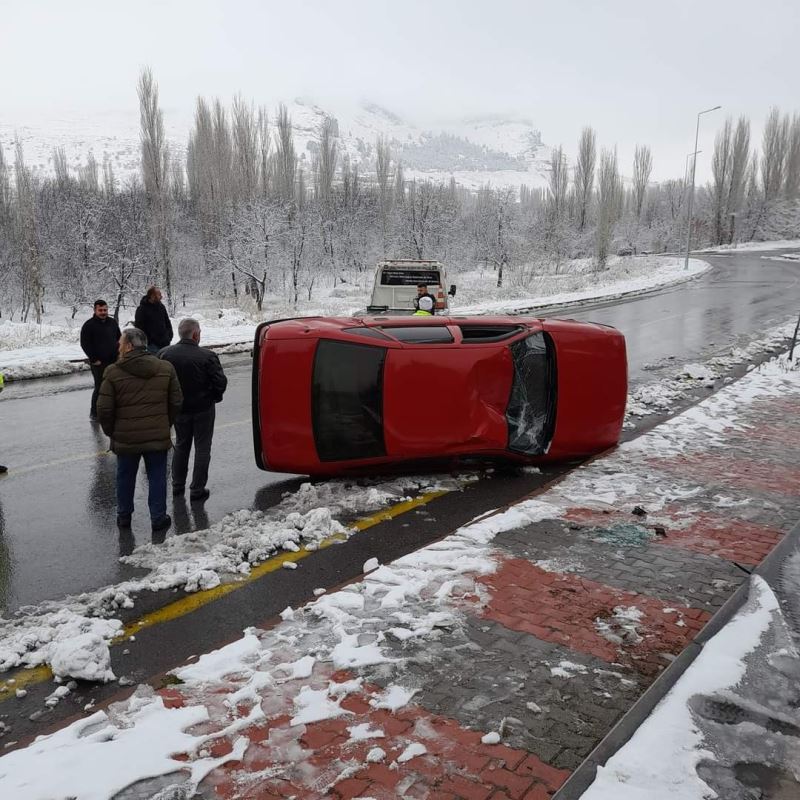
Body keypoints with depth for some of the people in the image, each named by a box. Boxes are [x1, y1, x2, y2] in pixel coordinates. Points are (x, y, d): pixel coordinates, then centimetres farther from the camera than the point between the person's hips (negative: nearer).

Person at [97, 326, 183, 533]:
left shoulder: (113, 372, -10)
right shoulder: (166, 368, -2)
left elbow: (104, 409, -8)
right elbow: (176, 403, 2)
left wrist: (110, 432, 8)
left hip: (125, 438, -1)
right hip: (158, 437, 1)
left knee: (125, 477, 18)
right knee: (157, 477, 11)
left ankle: (124, 516, 31)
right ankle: (158, 519, 16)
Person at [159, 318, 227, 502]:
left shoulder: (164, 354, -8)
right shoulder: (207, 356, -20)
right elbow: (221, 383, -18)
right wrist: (213, 397, 2)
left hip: (179, 409, 4)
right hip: (203, 409, -4)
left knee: (181, 446, 22)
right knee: (202, 448, 8)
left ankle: (177, 486, 29)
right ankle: (197, 490, 10)